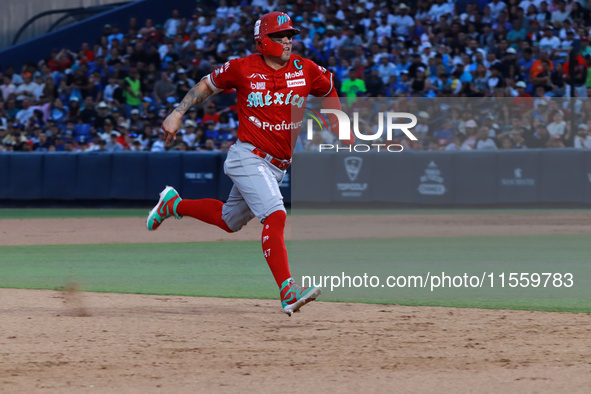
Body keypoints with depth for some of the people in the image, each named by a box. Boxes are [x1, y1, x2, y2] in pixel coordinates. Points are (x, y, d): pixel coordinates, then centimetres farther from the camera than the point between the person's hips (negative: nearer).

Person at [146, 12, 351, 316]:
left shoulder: (306, 71, 1)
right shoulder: (242, 68, -7)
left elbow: (329, 90, 20)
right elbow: (207, 85, 9)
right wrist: (178, 113, 4)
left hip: (277, 166, 6)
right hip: (248, 157, -6)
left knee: (230, 220, 21)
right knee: (275, 216, -25)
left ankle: (173, 205, 44)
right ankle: (288, 293, -33)